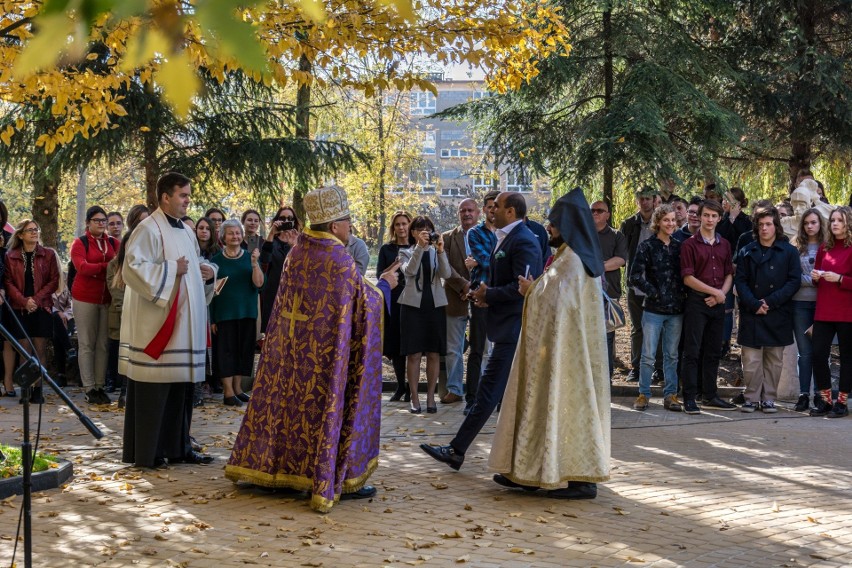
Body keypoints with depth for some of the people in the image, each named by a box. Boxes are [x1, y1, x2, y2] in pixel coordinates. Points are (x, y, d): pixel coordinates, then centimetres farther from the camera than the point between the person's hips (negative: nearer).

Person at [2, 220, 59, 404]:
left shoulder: (48, 254, 5)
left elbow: (54, 281, 2)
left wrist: (37, 299, -10)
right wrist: (24, 301, -12)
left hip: (42, 308, 0)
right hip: (19, 309, 0)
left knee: (39, 349, -2)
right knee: (25, 349, -2)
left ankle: (38, 389, 2)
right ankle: (26, 389, 3)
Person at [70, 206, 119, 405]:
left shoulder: (113, 242, 11)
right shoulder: (80, 243, -2)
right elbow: (82, 267, -16)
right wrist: (108, 265, -25)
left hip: (107, 298, 4)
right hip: (85, 298, -4)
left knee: (103, 344, 6)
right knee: (86, 344, 0)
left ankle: (100, 386, 11)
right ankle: (89, 388, 2)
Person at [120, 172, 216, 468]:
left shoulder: (186, 232, 16)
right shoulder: (148, 229, -10)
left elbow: (196, 265, 27)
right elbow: (133, 266, -21)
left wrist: (209, 271, 6)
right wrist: (171, 269, -20)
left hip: (184, 324, 9)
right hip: (156, 322, -9)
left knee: (181, 386, 11)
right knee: (153, 389, -4)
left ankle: (177, 446, 18)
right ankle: (146, 452, 3)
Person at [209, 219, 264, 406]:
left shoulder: (250, 257, 4)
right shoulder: (216, 260, -1)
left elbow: (259, 284, -6)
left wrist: (254, 263, -20)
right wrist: (211, 318, -5)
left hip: (247, 312, 3)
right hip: (224, 313, -3)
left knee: (244, 350, 7)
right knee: (226, 351, -2)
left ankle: (237, 387, 18)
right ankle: (228, 393, 0)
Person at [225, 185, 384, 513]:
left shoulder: (296, 253, 4)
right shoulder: (341, 261, -16)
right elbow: (365, 302, -7)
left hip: (289, 348, 7)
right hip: (326, 352, -6)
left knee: (287, 402, 14)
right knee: (328, 408, 1)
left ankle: (270, 468, 22)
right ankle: (336, 483, 7)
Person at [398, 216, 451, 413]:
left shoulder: (436, 252, 10)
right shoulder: (406, 252, 5)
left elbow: (446, 274, -8)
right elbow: (409, 271, -16)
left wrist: (440, 250, -20)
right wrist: (420, 247, -24)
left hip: (435, 305, 2)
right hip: (413, 304, -2)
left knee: (433, 354, 3)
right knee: (414, 354, -3)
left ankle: (431, 397, 10)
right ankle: (415, 399, 2)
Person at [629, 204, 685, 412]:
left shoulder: (679, 247, 9)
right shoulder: (647, 247, -3)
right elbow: (635, 277, -7)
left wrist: (683, 293, 1)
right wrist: (654, 293, -9)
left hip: (676, 309, 4)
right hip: (653, 309, -4)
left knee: (672, 355, 8)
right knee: (648, 355, -1)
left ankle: (670, 395, 14)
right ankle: (643, 395, 8)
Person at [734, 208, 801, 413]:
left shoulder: (789, 252, 5)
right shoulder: (747, 251, 9)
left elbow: (794, 281, -1)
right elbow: (740, 281, 4)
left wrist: (771, 302, -11)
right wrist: (754, 304, -11)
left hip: (778, 314, 0)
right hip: (751, 313, 0)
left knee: (774, 359, 4)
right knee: (751, 359, -3)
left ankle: (769, 398, 12)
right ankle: (751, 398, 6)